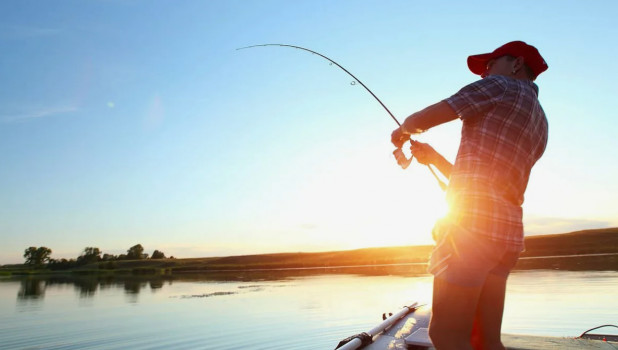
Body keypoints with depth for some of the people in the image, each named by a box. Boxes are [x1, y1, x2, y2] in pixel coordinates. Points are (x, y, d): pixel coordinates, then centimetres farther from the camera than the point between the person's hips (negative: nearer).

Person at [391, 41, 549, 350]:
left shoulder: (501, 86, 4)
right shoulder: (539, 123, 26)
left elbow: (420, 120, -1)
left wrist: (402, 131, 21)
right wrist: (434, 157, 25)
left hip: (472, 220, -9)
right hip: (508, 229, 9)